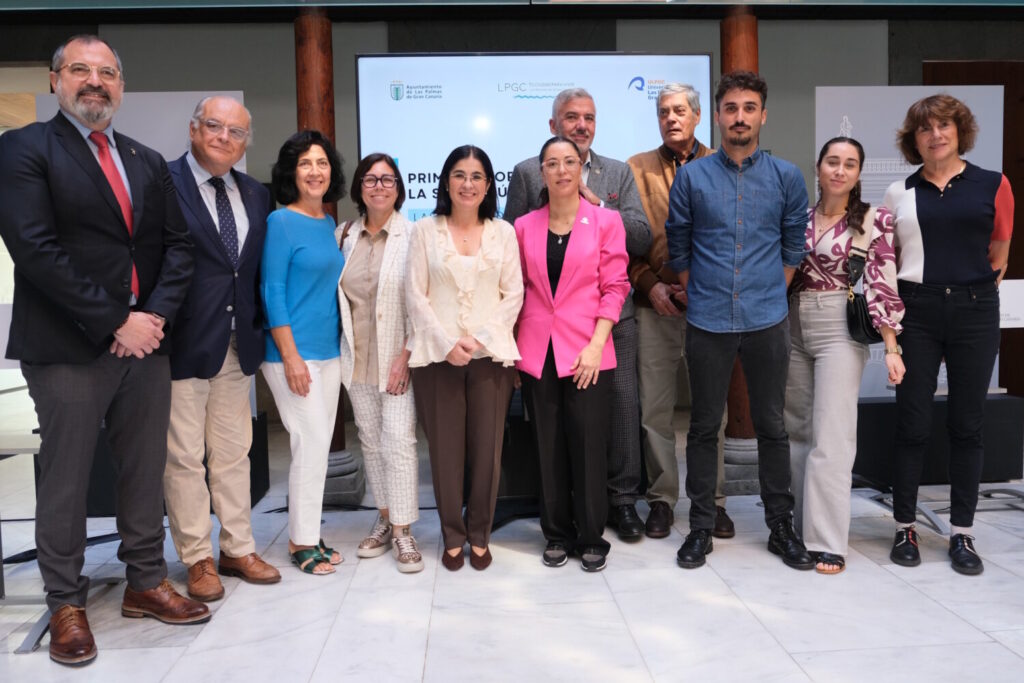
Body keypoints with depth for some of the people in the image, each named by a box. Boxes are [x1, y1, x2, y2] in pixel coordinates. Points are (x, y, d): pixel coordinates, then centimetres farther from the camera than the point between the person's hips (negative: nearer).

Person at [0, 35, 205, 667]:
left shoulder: (149, 162, 15)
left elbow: (177, 246, 10)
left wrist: (154, 314, -6)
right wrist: (114, 324, -15)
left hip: (145, 341, 5)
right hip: (69, 350, -5)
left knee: (146, 471, 12)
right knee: (66, 480, 6)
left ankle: (146, 583, 28)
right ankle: (67, 604, 22)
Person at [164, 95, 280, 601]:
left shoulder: (255, 195, 10)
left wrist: (258, 328, 5)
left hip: (239, 346, 6)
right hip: (184, 345, -6)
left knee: (234, 453, 15)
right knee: (185, 458, 5)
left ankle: (238, 550, 28)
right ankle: (197, 559, 20)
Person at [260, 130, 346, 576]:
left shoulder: (329, 224, 12)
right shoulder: (281, 222, -9)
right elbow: (271, 292, -13)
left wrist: (339, 344, 13)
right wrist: (290, 356, -17)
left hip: (329, 351, 7)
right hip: (293, 353, -7)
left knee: (316, 446, 11)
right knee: (313, 443, -5)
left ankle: (306, 536, 23)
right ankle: (302, 541, 10)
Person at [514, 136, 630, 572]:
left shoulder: (605, 221, 1)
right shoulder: (525, 227, 7)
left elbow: (614, 287, -2)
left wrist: (595, 345, -10)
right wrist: (512, 345, 2)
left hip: (587, 353, -2)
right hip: (537, 352, 2)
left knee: (588, 447, 1)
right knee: (548, 448, 8)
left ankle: (591, 538, 16)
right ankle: (557, 535, 22)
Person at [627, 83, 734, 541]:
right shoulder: (638, 168, 9)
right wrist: (650, 284, -8)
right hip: (656, 305, 0)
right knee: (655, 408, 4)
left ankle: (713, 500, 19)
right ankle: (662, 499, 16)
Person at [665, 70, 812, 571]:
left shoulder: (786, 177, 4)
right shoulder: (691, 177, 1)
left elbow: (793, 246, 12)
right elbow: (678, 247, 8)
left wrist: (770, 295, 11)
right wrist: (698, 296, 10)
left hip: (767, 322, 1)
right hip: (708, 323, 0)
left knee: (771, 426, 9)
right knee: (704, 427, 7)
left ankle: (781, 526, 23)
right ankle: (701, 526, 19)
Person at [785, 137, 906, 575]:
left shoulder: (873, 219, -4)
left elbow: (881, 286, -9)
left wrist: (891, 348, -14)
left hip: (839, 330, -4)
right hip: (793, 328, 5)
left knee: (831, 437, -7)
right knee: (797, 431, 10)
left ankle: (827, 541, 0)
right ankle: (801, 522, 23)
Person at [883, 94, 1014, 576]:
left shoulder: (993, 185, 5)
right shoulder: (899, 193, 7)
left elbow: (998, 254, 12)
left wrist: (973, 294, 8)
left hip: (974, 313, 0)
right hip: (916, 314, 0)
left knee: (968, 424, 6)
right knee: (912, 424, 2)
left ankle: (961, 533, 17)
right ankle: (905, 528, 15)